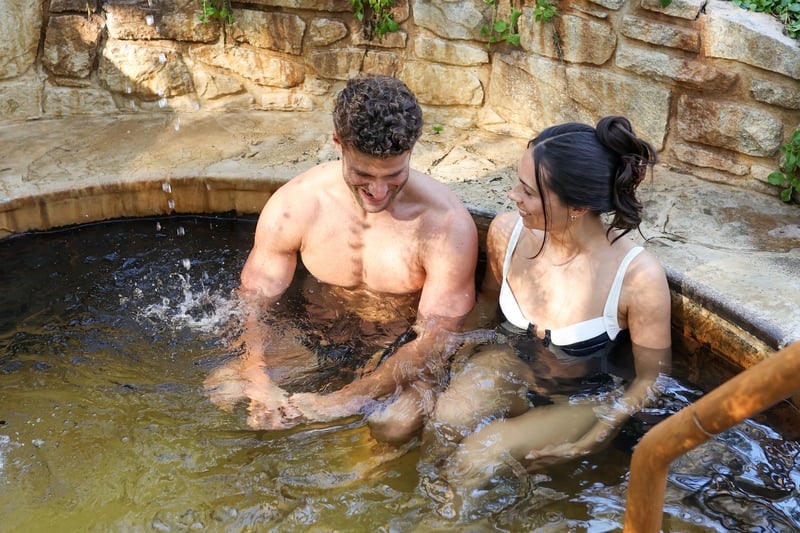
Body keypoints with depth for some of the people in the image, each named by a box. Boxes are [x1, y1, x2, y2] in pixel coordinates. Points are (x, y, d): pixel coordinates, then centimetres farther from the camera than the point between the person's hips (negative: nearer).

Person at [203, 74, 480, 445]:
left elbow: (436, 337, -22)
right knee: (222, 390, -14)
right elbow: (253, 302, -8)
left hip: (404, 348, -3)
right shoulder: (294, 205, -15)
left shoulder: (447, 223, -23)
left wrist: (349, 400, -33)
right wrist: (261, 385, -28)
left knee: (397, 424, -33)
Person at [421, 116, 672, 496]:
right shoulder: (506, 232, -17)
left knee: (477, 459, -24)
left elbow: (651, 377, -12)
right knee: (438, 430, -24)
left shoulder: (638, 277, -28)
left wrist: (595, 437, -21)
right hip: (509, 367, 4)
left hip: (584, 402, -3)